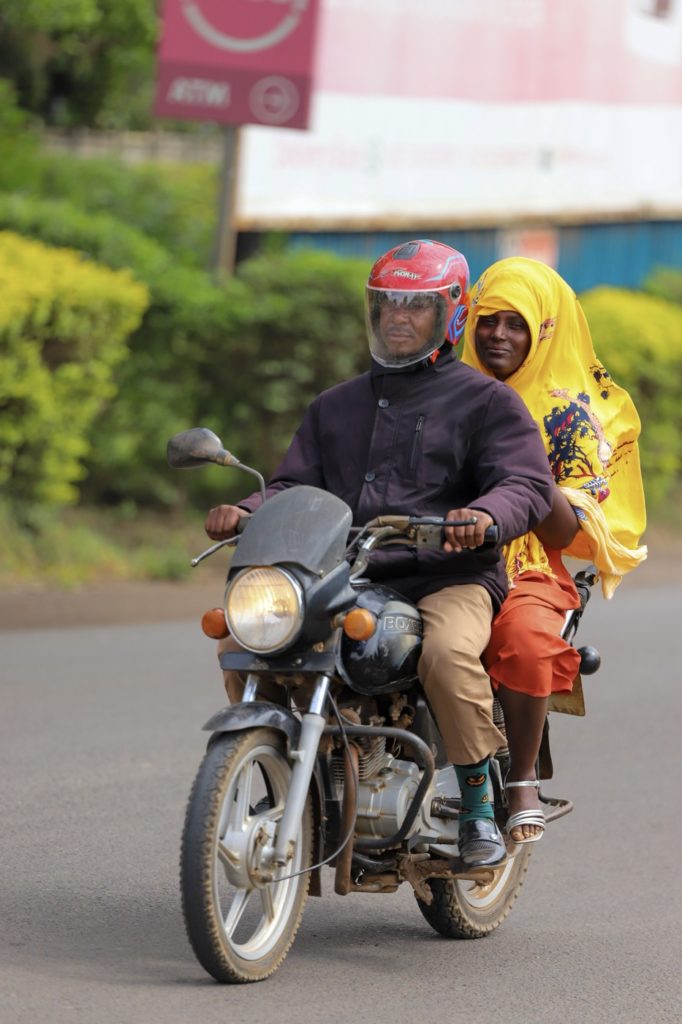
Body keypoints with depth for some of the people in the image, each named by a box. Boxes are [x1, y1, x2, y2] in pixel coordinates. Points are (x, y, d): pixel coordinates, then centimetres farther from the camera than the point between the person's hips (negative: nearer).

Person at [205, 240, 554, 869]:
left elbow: (529, 485, -6)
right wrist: (248, 513, -6)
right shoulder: (336, 407, 24)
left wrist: (487, 516, -30)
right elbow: (297, 485, 18)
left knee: (448, 653, -38)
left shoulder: (484, 401, 7)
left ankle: (479, 804, -20)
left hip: (448, 580, -5)